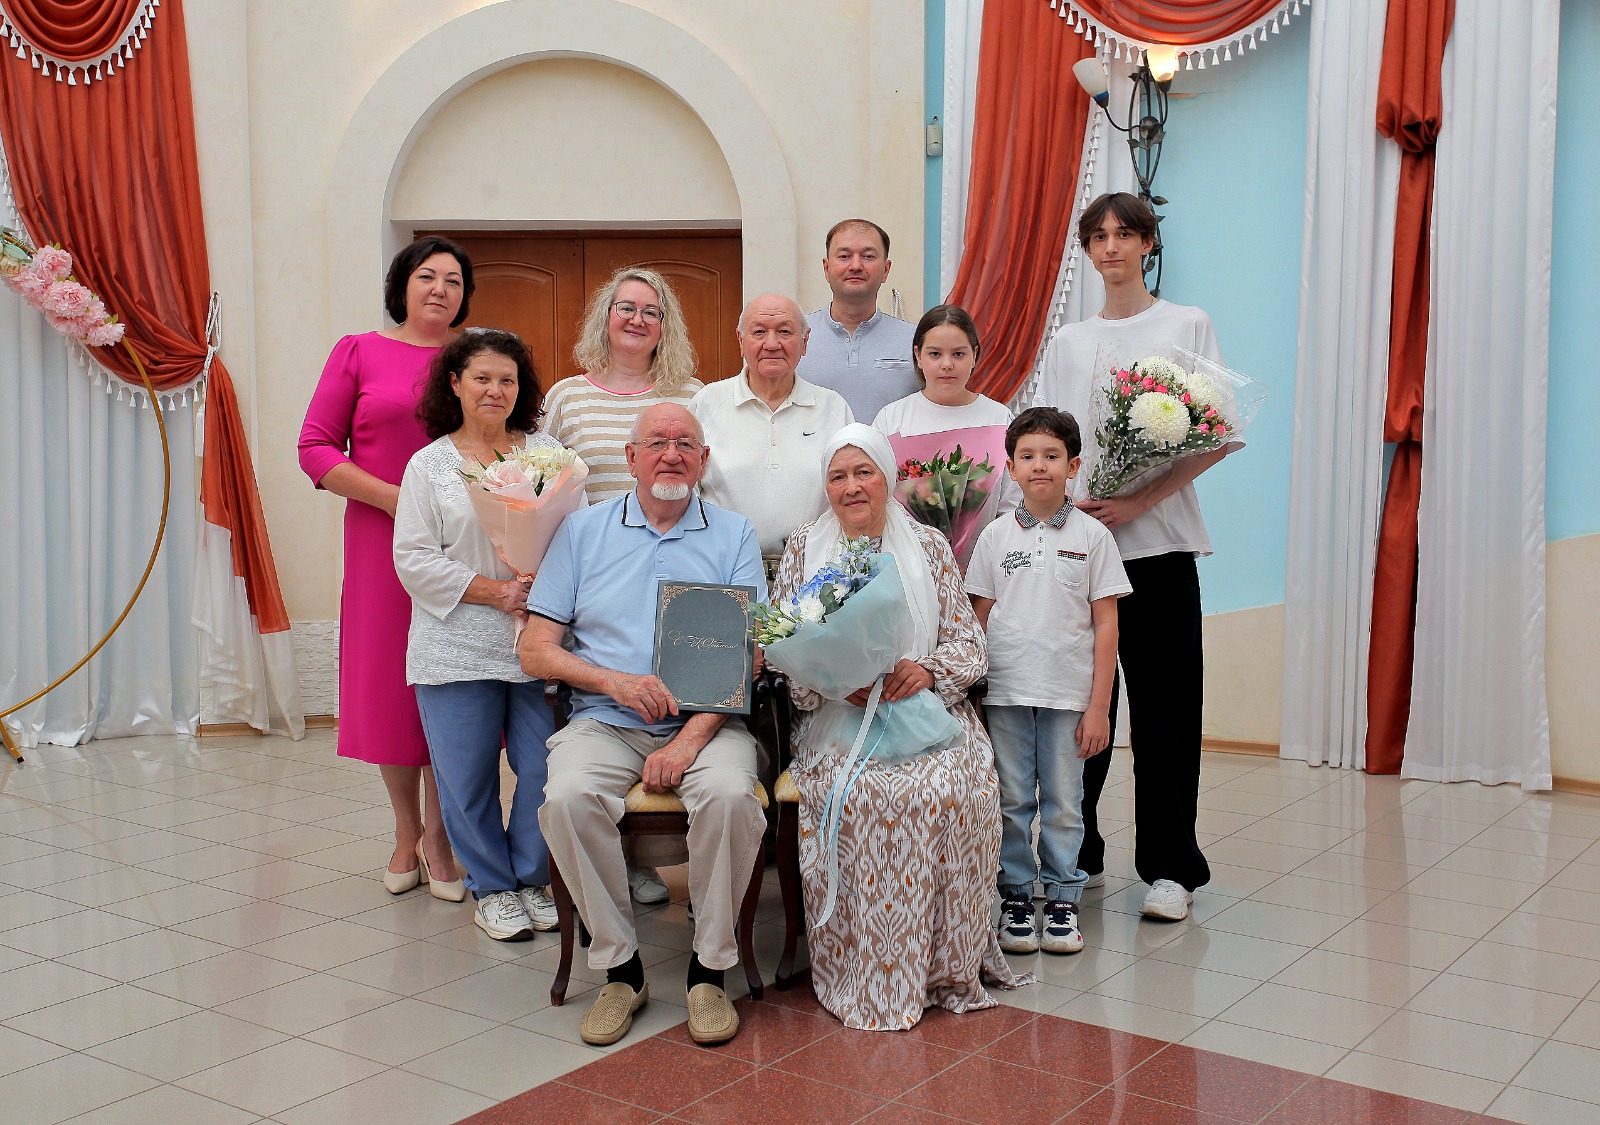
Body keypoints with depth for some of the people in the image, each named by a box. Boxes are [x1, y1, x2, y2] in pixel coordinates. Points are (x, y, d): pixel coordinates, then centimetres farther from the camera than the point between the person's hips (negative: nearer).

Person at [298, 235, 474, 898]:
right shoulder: (358, 353, 5)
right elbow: (315, 448, 0)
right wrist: (394, 498, -11)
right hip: (382, 543, 0)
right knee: (389, 683, 5)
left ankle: (438, 838, 15)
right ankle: (406, 831, 25)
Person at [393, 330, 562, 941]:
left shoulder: (546, 453, 11)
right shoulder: (429, 465, 7)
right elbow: (414, 559, -1)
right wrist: (494, 591, -11)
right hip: (458, 647, -1)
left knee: (546, 768, -1)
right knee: (468, 775, 2)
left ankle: (533, 878, 20)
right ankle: (492, 887, 21)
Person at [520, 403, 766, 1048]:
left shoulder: (734, 535, 9)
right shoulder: (582, 530, 11)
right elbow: (536, 652, 7)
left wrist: (690, 740, -15)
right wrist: (614, 681, -12)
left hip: (707, 722, -1)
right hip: (604, 722, 1)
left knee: (730, 795, -32)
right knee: (567, 798, -29)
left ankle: (710, 968, -12)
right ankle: (620, 968, -11)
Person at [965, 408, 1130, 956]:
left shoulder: (1092, 535, 0)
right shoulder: (995, 536, 4)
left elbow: (1105, 624, 0)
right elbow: (979, 617, 8)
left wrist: (1099, 705, -4)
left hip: (1069, 693, -1)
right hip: (1005, 690, 1)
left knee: (1063, 802, 7)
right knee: (1011, 800, 7)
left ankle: (1063, 899, 19)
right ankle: (1015, 897, 19)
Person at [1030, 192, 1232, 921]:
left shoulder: (1187, 326, 6)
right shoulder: (1067, 343, 16)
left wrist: (1141, 502, -14)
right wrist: (1065, 506, -9)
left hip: (1157, 540, -3)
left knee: (1164, 708, -2)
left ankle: (1169, 867, 8)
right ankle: (1077, 855, 18)